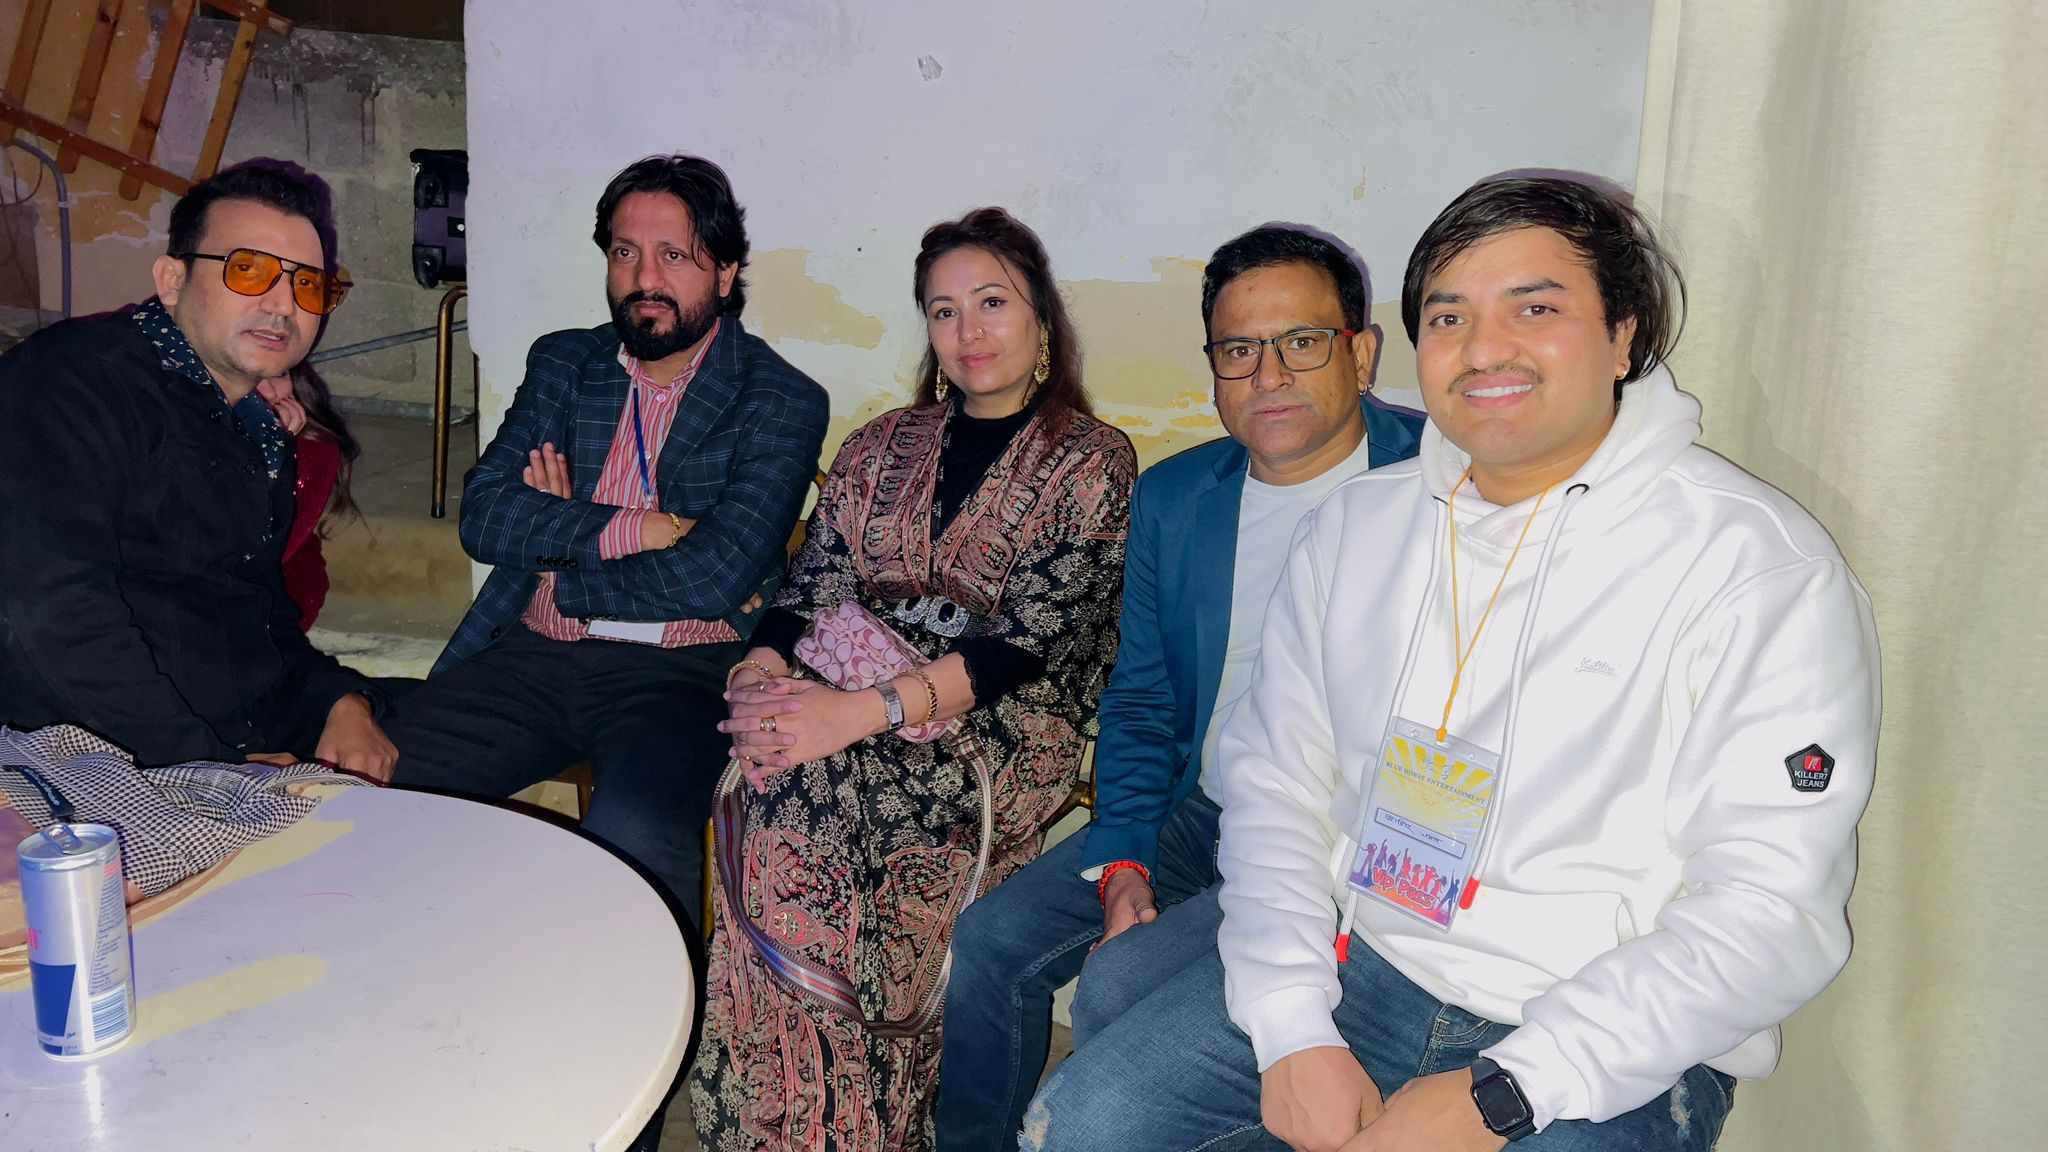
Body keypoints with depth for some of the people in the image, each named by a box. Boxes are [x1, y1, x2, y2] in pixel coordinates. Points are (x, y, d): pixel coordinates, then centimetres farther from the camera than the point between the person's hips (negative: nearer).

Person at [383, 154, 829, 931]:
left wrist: (558, 540, -2)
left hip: (681, 671, -4)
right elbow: (482, 515, 4)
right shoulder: (561, 362, 15)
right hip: (529, 655, 5)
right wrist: (626, 530, -9)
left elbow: (714, 576, -13)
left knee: (633, 837, -32)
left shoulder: (782, 401, -1)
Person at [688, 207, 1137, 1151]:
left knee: (798, 807, -30)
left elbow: (1028, 639, -11)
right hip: (841, 704, 4)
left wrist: (861, 712, -22)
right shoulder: (882, 447, 18)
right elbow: (808, 589, 10)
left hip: (1002, 730, -4)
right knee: (758, 795, -28)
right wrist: (763, 676, -14)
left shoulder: (1091, 463, 2)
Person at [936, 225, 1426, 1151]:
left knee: (1117, 985, -22)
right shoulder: (1172, 498, 6)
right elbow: (1140, 705, 12)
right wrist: (1121, 862, -2)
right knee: (992, 941, -3)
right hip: (1198, 814, 6)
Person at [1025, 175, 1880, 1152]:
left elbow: (1773, 909, -16)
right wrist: (1294, 1032, -10)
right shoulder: (1357, 523, 5)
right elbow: (1274, 779, 3)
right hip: (1353, 970, 3)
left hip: (1606, 1055, -3)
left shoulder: (1759, 564, -11)